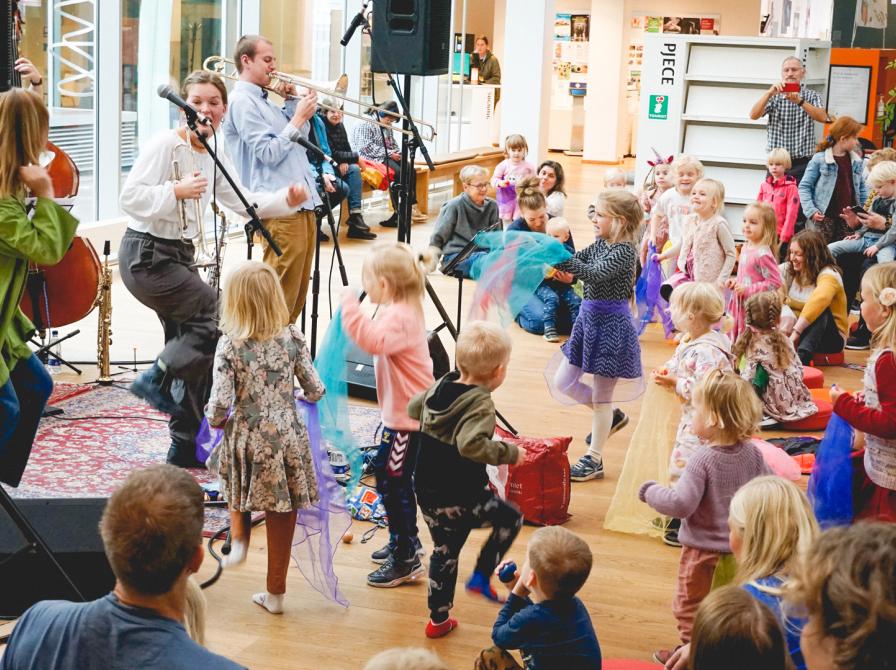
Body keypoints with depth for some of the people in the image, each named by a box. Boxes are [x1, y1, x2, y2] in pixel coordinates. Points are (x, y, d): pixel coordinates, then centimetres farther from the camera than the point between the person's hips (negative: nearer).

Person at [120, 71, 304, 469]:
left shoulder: (214, 157, 11)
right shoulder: (165, 144, -14)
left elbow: (243, 202, 10)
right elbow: (129, 197, -19)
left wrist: (286, 200, -5)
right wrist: (176, 191, -30)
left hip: (181, 256, 9)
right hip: (146, 256, -9)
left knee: (193, 350, 11)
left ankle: (187, 449, 21)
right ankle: (156, 380, -5)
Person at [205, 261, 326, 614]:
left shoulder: (230, 344, -13)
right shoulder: (292, 338, -6)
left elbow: (220, 402, -18)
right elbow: (315, 391, -1)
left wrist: (215, 420, 4)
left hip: (247, 442, -1)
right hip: (287, 440, 1)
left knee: (240, 490, 35)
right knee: (281, 518, 12)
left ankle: (240, 539, 22)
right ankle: (275, 593, 22)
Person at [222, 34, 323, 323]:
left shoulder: (265, 101, 21)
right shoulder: (242, 101, -7)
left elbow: (300, 138, 24)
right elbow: (269, 153, -15)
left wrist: (292, 101, 13)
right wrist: (299, 117, -10)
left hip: (303, 205, 10)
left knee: (298, 292, 13)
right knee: (280, 296, -8)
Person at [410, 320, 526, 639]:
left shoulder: (441, 386, 2)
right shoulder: (480, 403, -21)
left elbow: (412, 407, 21)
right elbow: (470, 444, -37)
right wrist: (509, 452, -26)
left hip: (427, 492, 7)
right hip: (460, 498, -7)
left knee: (444, 551, 22)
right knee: (511, 518, 16)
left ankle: (439, 619, 30)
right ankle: (481, 576, 11)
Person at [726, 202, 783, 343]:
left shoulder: (763, 254, -20)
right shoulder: (746, 248, 7)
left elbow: (775, 282, -22)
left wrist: (748, 289, -21)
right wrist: (735, 281, 5)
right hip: (739, 305, 9)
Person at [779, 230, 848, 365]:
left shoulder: (828, 275, -17)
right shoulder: (786, 270, 1)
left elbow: (819, 300, -37)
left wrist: (796, 332, -45)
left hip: (831, 337, -5)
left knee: (820, 311, -34)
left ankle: (802, 357, -54)